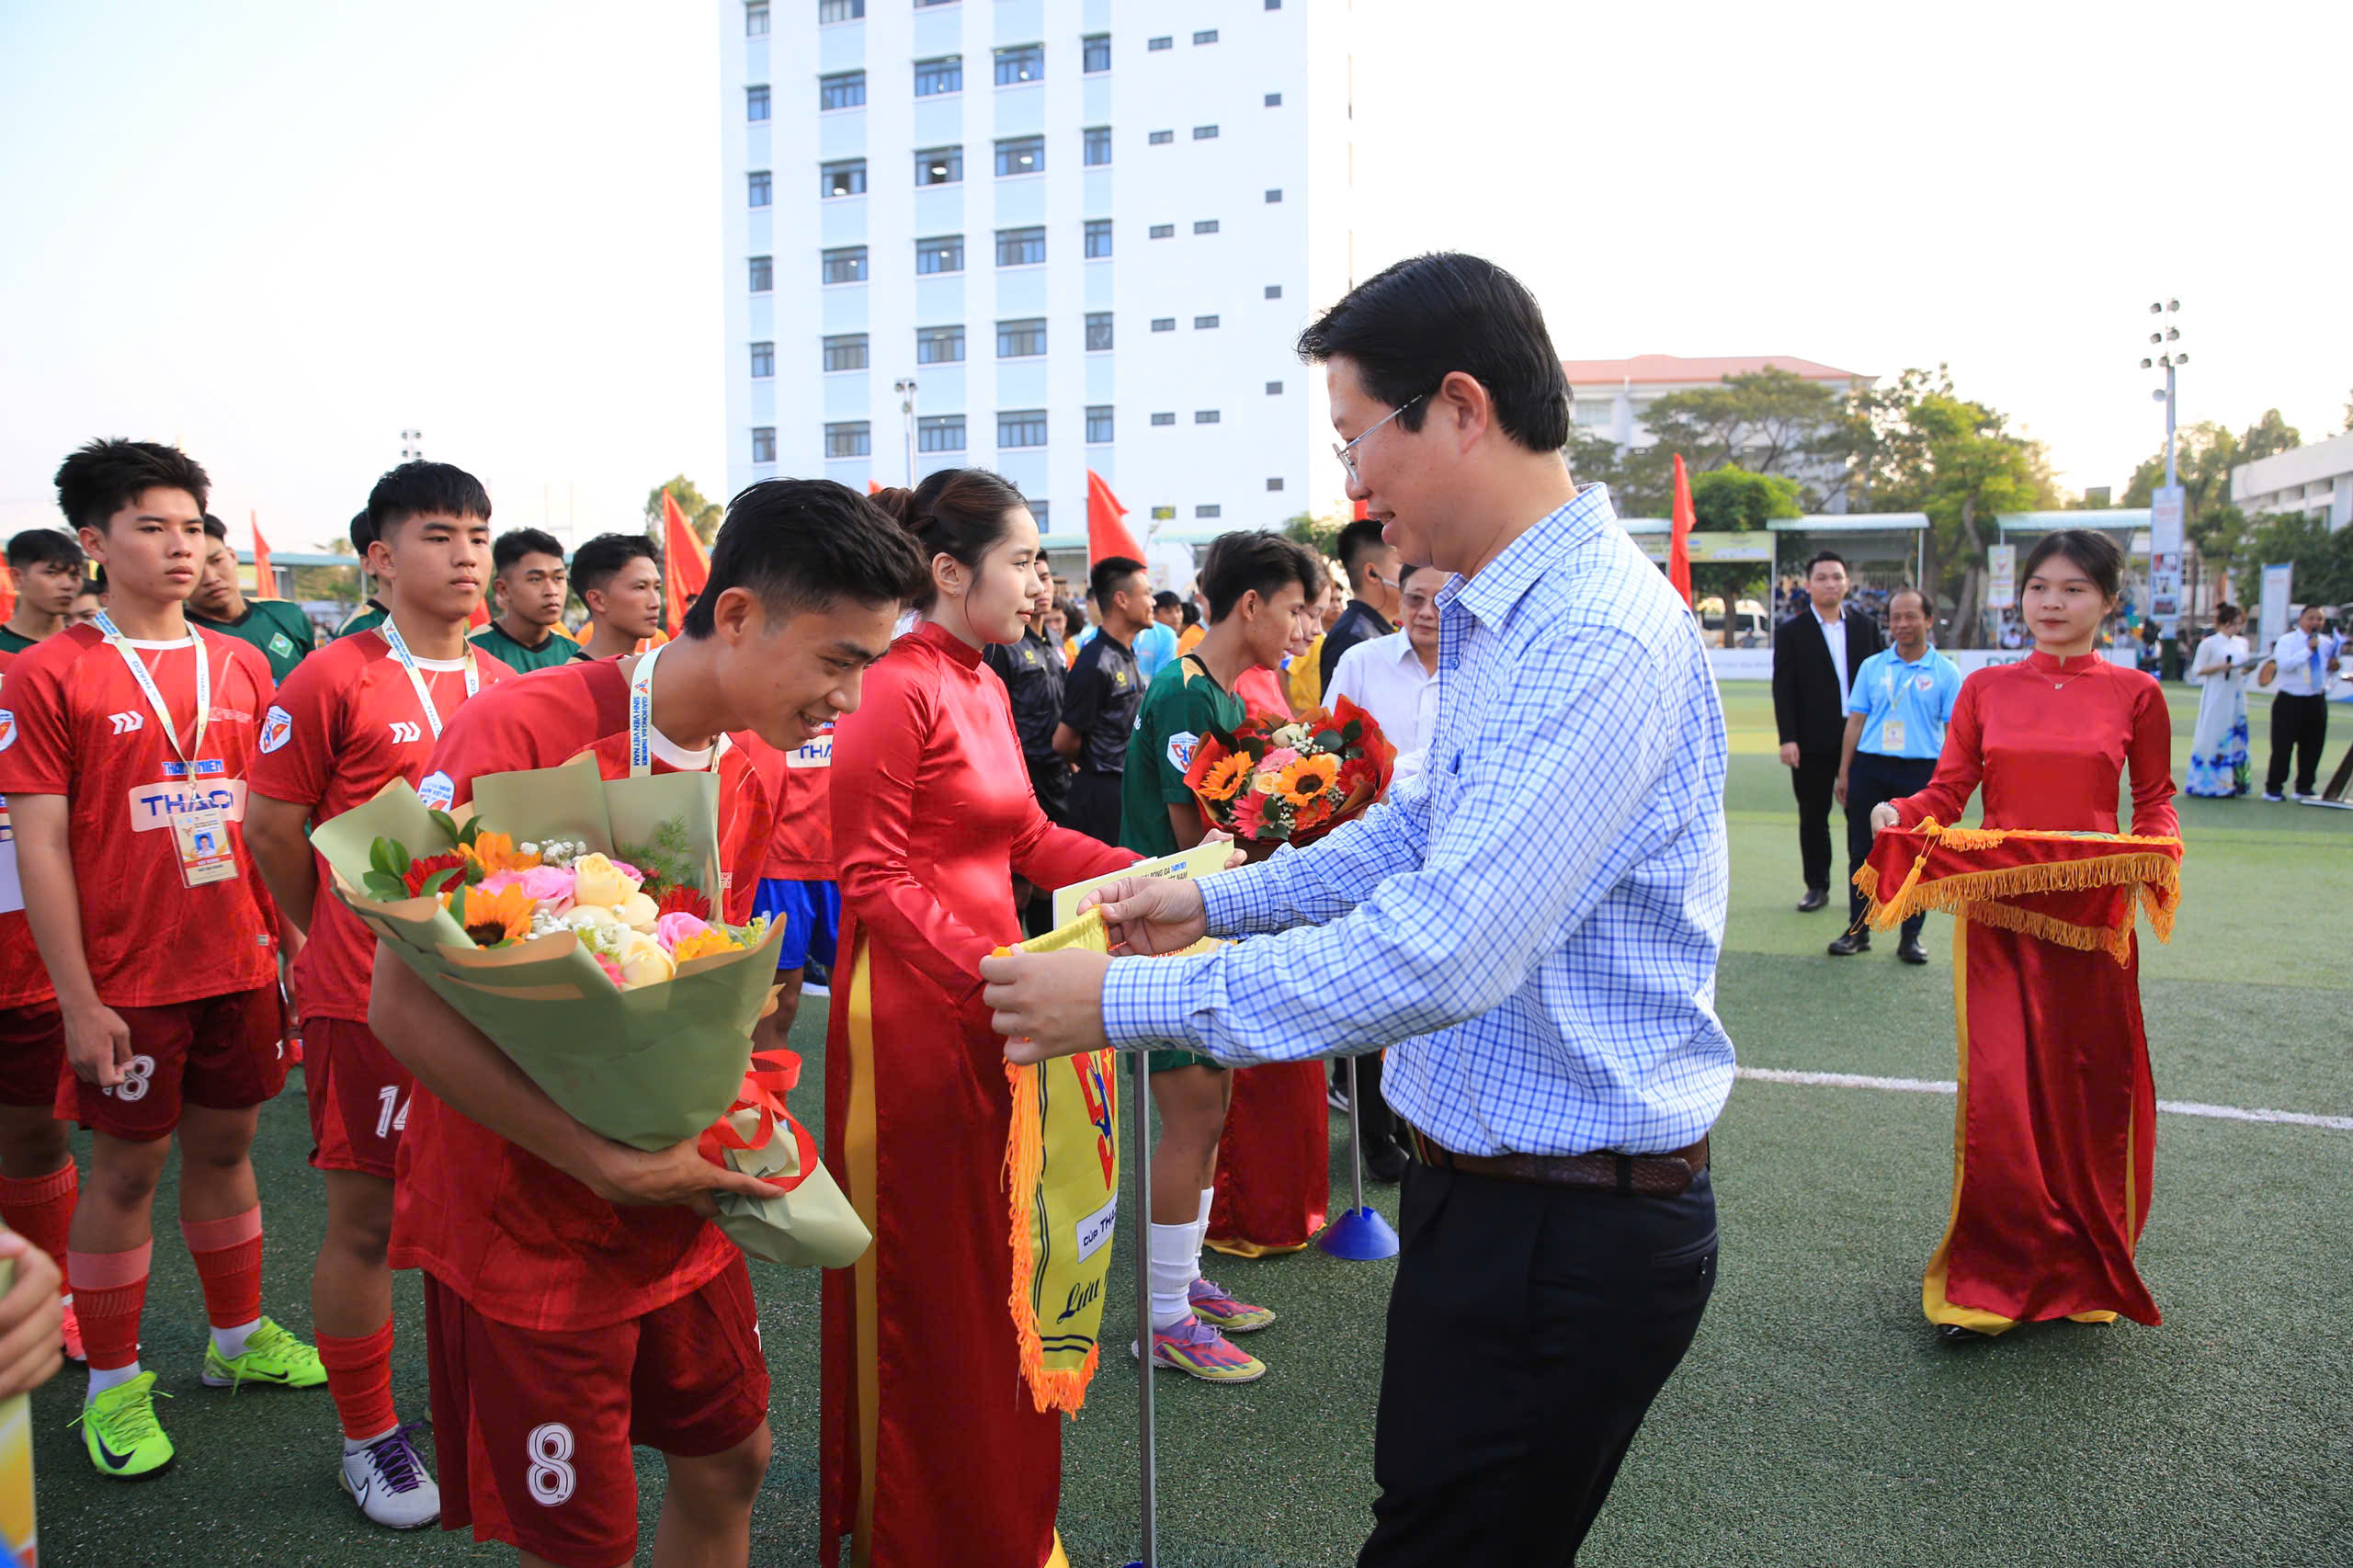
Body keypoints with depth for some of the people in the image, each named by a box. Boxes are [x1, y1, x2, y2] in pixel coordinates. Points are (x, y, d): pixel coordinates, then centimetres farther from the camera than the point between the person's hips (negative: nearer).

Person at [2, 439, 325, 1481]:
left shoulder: (242, 668, 6)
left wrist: (293, 938, 8)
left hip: (242, 963, 4)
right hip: (128, 978, -4)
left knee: (225, 1145, 16)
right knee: (126, 1168, 7)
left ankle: (239, 1337, 32)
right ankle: (112, 1385, 23)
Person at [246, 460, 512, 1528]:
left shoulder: (509, 691, 7)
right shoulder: (334, 681, -8)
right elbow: (271, 830, -1)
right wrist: (349, 937, 9)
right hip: (366, 999, -4)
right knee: (365, 1217, 6)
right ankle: (367, 1439, 24)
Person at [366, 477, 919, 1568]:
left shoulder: (746, 780, 1)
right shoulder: (520, 732, -23)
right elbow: (404, 1006, -23)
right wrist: (604, 1164, -26)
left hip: (682, 1208, 7)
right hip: (531, 1222, -6)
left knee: (729, 1459, 18)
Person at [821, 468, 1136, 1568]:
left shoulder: (982, 688, 12)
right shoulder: (895, 689, -15)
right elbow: (873, 880, -17)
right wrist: (994, 971, -26)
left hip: (986, 1003, 8)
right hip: (911, 1009, -8)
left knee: (992, 1266, 16)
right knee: (919, 1283, 6)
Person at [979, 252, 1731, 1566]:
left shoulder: (1602, 644, -26)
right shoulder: (1492, 616, 9)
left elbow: (1442, 954, -30)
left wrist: (1129, 1001, -23)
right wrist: (1218, 902, 15)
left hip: (1572, 1236, -9)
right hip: (1485, 1186, 10)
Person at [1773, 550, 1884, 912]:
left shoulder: (1866, 626, 9)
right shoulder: (1791, 632, 1)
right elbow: (1783, 689, -4)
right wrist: (1787, 739, -12)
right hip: (1813, 742, -1)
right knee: (1813, 817, 6)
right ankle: (1817, 886, 17)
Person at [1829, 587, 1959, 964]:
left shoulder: (1945, 672, 2)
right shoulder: (1871, 666, 9)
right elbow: (1855, 721, 10)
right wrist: (1844, 774, 6)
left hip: (1921, 773, -2)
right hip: (1870, 767, 2)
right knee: (1862, 852, 5)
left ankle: (1911, 937, 14)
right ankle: (1858, 930, 15)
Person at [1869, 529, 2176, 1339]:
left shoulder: (2134, 694, 4)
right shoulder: (1986, 688, 7)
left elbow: (2156, 802, 10)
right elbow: (1947, 791, 5)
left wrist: (2156, 847, -10)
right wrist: (1898, 812, -15)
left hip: (2092, 912, 0)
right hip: (1998, 911, 0)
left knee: (2088, 1084, 7)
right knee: (1997, 1086, -4)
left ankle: (2085, 1270, 27)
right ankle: (1994, 1278, 9)